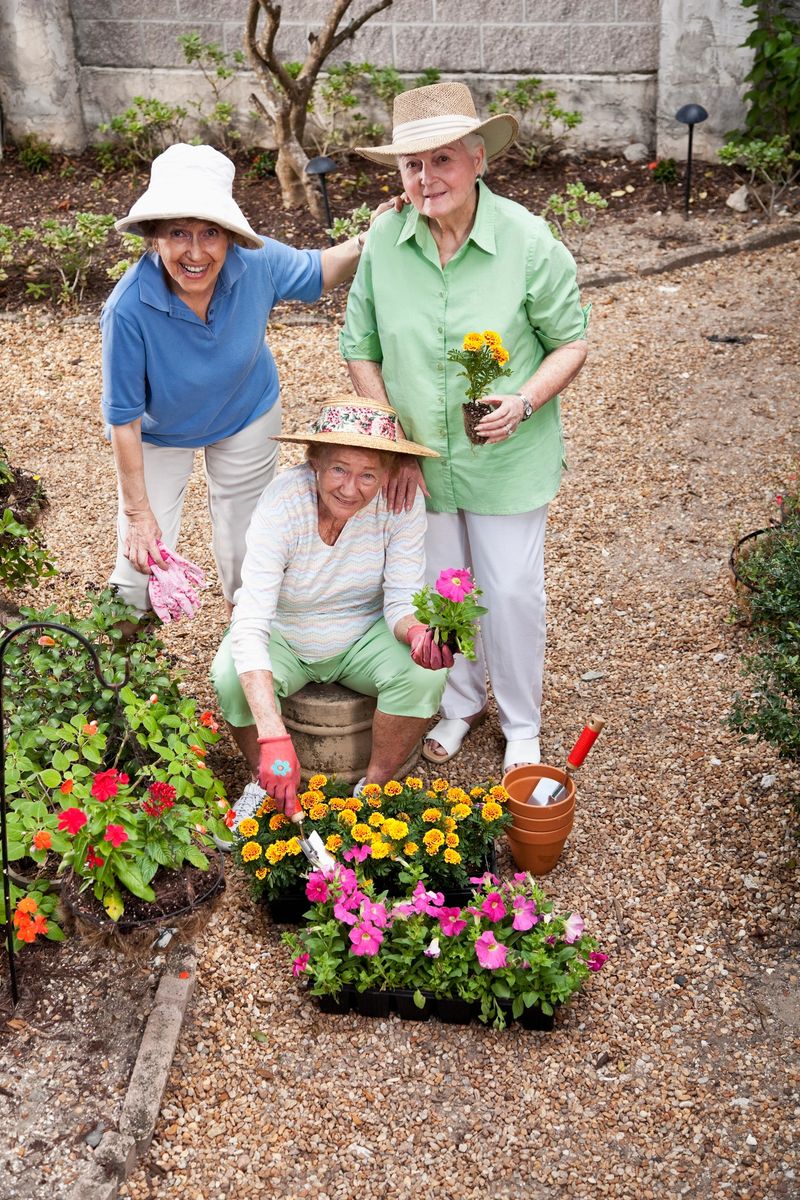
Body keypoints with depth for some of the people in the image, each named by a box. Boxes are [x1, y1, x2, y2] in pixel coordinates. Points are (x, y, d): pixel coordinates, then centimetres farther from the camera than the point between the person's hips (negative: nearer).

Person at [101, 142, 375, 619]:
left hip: (247, 420, 3)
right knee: (143, 564, 1)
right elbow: (124, 418, -25)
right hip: (161, 434, -2)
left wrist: (368, 242, -25)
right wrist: (137, 511, -18)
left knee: (246, 554, 19)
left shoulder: (257, 262, -29)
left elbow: (317, 271, -5)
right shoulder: (128, 308, -36)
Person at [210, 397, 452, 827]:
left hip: (363, 637, 2)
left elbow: (401, 602, -16)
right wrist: (274, 738, -49)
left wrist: (417, 631, -44)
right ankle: (266, 782, -1)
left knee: (424, 673, -27)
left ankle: (374, 787, -2)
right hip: (282, 638, -1)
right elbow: (249, 627, -38)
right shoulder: (281, 505, -31)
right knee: (231, 676, -31)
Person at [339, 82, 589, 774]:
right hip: (420, 459, 3)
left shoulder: (528, 241, -16)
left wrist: (525, 402, -25)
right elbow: (360, 351, 1)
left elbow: (572, 342, -6)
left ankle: (522, 722, 34)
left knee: (512, 592, 8)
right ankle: (461, 703, 44)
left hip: (508, 459, -2)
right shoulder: (384, 242, -10)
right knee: (437, 588, 18)